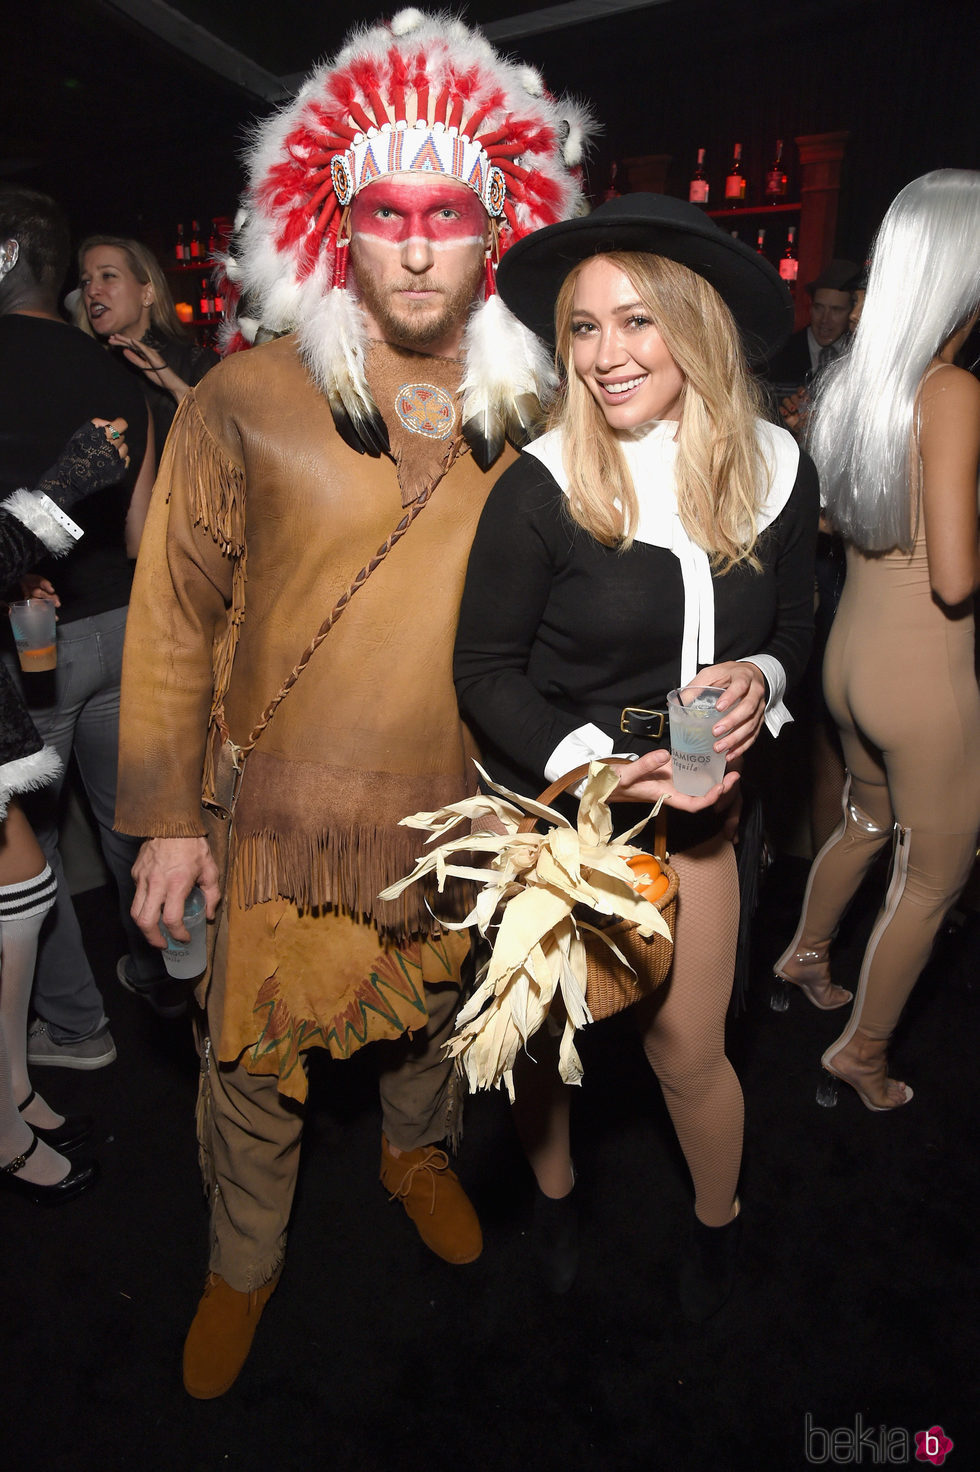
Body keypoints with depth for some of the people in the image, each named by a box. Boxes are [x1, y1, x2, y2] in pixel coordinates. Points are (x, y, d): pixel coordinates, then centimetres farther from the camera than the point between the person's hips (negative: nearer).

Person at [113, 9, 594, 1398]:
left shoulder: (529, 412, -2)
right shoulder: (243, 401, -10)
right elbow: (176, 616, -6)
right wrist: (169, 815, -6)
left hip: (462, 796, 3)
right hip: (285, 802, -2)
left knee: (433, 1000, 24)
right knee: (257, 1050, 13)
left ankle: (417, 1153, 57)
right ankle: (243, 1269, 42)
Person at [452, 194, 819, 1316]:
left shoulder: (774, 471, -6)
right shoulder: (539, 489, -18)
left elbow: (790, 628, 7)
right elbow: (486, 670, -11)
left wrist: (760, 679, -15)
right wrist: (593, 763, -24)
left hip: (690, 805, 2)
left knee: (687, 1047, 13)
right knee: (544, 1027, 17)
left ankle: (718, 1222, 47)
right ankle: (552, 1191, 50)